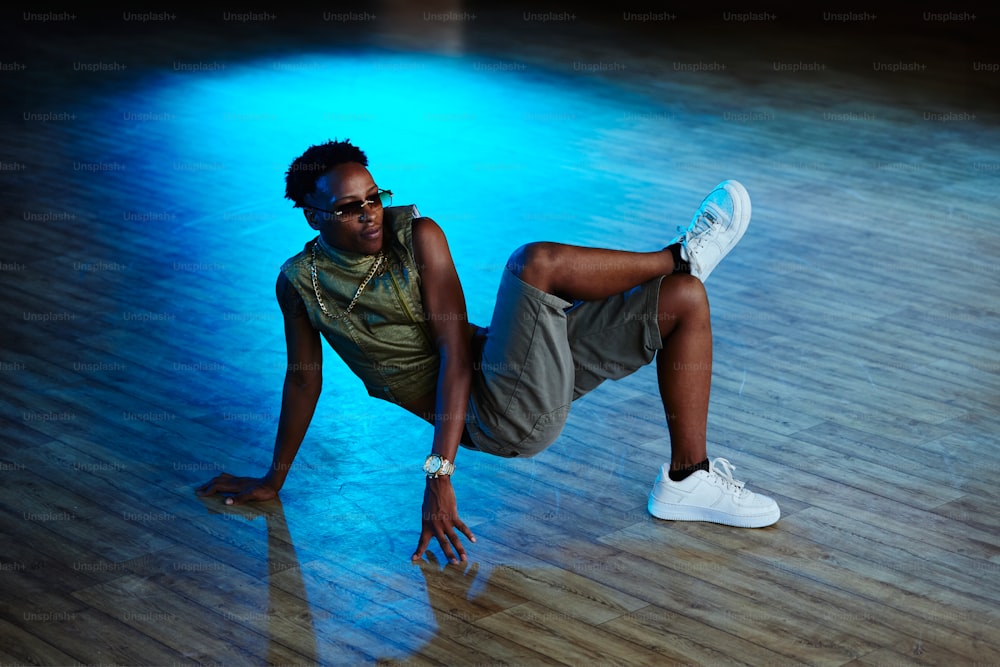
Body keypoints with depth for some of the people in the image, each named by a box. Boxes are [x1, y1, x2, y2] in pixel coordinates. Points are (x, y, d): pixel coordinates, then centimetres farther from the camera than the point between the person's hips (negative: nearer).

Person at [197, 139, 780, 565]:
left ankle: (687, 480, 11)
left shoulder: (416, 234, -1)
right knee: (536, 261, -28)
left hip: (515, 370, 4)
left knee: (686, 298, -2)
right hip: (496, 416, -4)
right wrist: (273, 480, 21)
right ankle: (682, 254, 0)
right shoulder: (300, 282, -2)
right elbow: (304, 378, 12)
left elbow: (455, 350, -9)